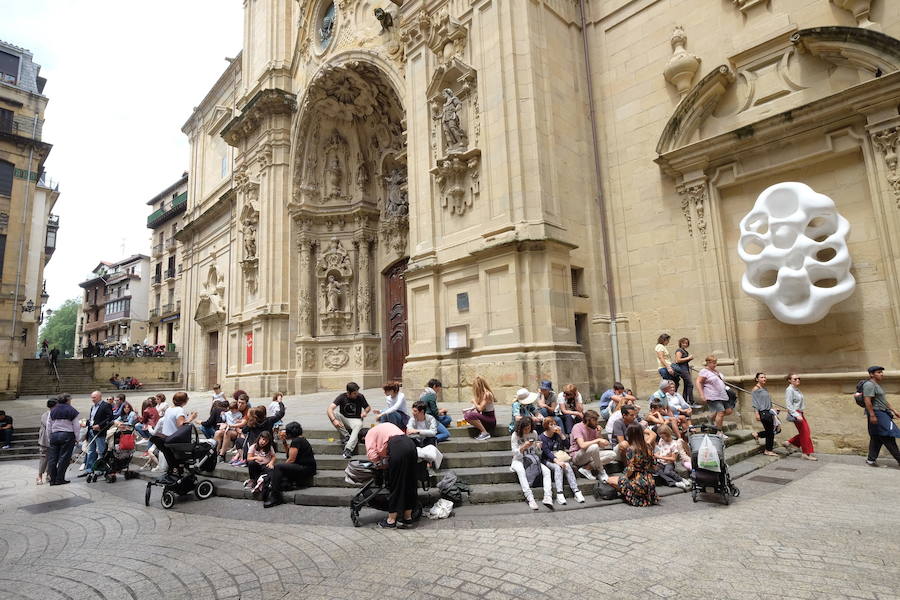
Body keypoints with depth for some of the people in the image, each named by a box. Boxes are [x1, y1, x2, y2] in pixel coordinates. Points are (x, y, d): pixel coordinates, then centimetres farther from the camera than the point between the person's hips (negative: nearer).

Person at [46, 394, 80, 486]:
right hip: (67, 435, -5)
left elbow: (49, 426, 12)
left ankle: (52, 479, 12)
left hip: (54, 435, 5)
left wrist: (50, 437, 20)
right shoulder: (72, 411, -5)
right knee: (64, 458, 1)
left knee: (53, 457, 9)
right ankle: (59, 479, 3)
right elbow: (76, 426, -5)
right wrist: (77, 438, 3)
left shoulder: (52, 411, 9)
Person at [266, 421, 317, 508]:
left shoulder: (296, 441, -12)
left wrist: (281, 466, 0)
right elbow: (288, 454, 25)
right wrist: (284, 441, 18)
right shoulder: (300, 439, 18)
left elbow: (291, 459, -15)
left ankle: (275, 497, -21)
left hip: (306, 469, -11)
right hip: (305, 469, 11)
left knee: (277, 467, -20)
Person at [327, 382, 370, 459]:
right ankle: (346, 436, -20)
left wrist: (365, 412, -16)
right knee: (332, 415, -27)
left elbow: (367, 407, 9)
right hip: (344, 419, 2)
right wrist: (334, 420, -39)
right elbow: (329, 409, -22)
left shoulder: (360, 397, -7)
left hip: (356, 419, -1)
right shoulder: (342, 397, -11)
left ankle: (348, 449, -48)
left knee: (358, 425, -37)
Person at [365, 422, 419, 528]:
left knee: (395, 485, 1)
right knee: (409, 483, 14)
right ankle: (408, 518, 24)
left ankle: (391, 520, 10)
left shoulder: (370, 434, 16)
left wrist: (379, 464, 19)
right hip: (410, 444, 8)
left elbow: (372, 453, 2)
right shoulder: (385, 426, 37)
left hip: (397, 448, -8)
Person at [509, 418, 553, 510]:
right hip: (519, 460, -4)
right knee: (521, 471, -38)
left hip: (533, 460, 4)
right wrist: (524, 447, -28)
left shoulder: (534, 433, 5)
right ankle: (530, 499, -43)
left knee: (547, 471, -23)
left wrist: (538, 447, -12)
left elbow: (538, 452, 12)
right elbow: (515, 453, -10)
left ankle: (547, 498, -33)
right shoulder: (515, 435, -6)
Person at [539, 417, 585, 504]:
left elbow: (567, 447, 3)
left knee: (568, 466, -26)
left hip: (560, 458, 3)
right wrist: (557, 461, -28)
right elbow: (547, 452, -14)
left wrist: (561, 434, -6)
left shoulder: (557, 435, 10)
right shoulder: (542, 437, -3)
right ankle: (559, 494, -41)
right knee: (558, 467, -32)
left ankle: (576, 492, -34)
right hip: (548, 460, -3)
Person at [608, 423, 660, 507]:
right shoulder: (647, 446, -2)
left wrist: (624, 477, 0)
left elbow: (630, 471, -18)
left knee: (610, 480, 4)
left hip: (638, 483, -7)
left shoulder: (631, 449, -18)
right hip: (650, 483, 7)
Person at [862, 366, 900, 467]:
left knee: (876, 438, 10)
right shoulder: (869, 385, -14)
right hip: (876, 414, -11)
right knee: (888, 437, -6)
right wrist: (872, 415, -24)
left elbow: (883, 401, 27)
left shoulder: (877, 385, 20)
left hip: (882, 414, 11)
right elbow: (867, 401, -22)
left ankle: (871, 459, 13)